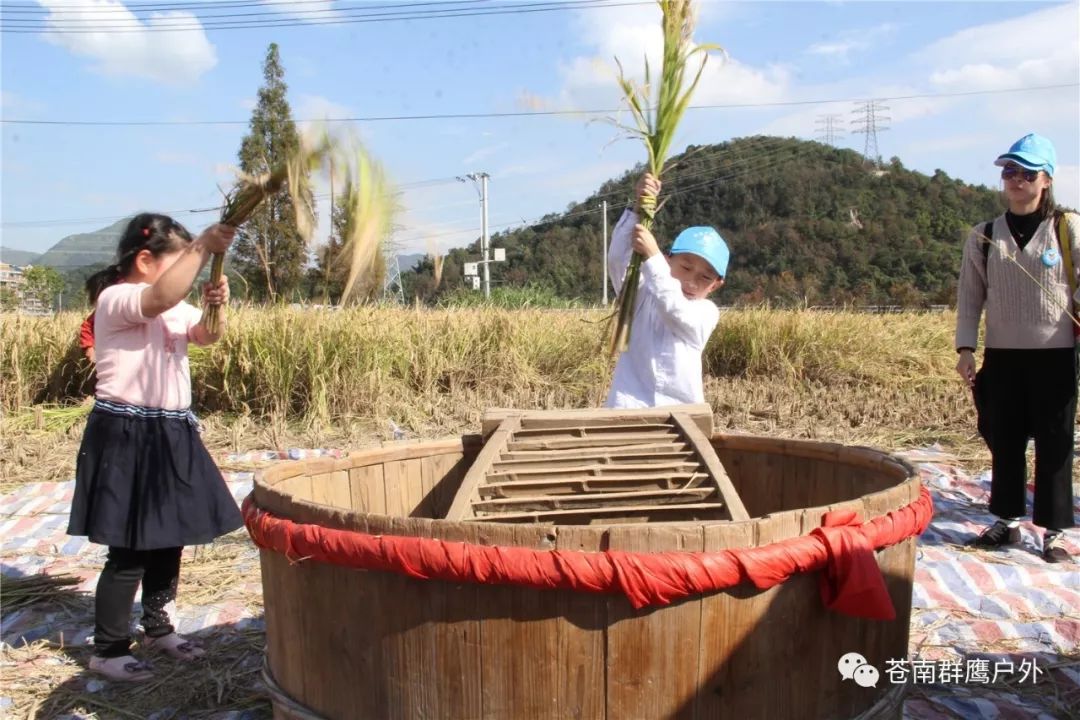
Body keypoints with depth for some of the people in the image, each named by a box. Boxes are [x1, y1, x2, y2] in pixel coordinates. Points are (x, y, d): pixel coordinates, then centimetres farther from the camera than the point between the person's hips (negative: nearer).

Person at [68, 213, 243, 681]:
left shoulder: (177, 307, 13)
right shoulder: (115, 300, -14)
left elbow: (204, 335, -1)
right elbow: (160, 298, -34)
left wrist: (213, 307, -21)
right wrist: (203, 247, -33)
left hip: (170, 434, 8)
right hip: (126, 436, -8)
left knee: (169, 537, 16)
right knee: (130, 549, -2)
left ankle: (158, 627, 33)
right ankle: (108, 650, 14)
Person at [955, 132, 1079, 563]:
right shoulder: (983, 237, 6)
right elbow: (970, 297, 6)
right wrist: (965, 348, -2)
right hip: (1001, 356, 2)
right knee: (1004, 443, 10)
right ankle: (1007, 520, 24)